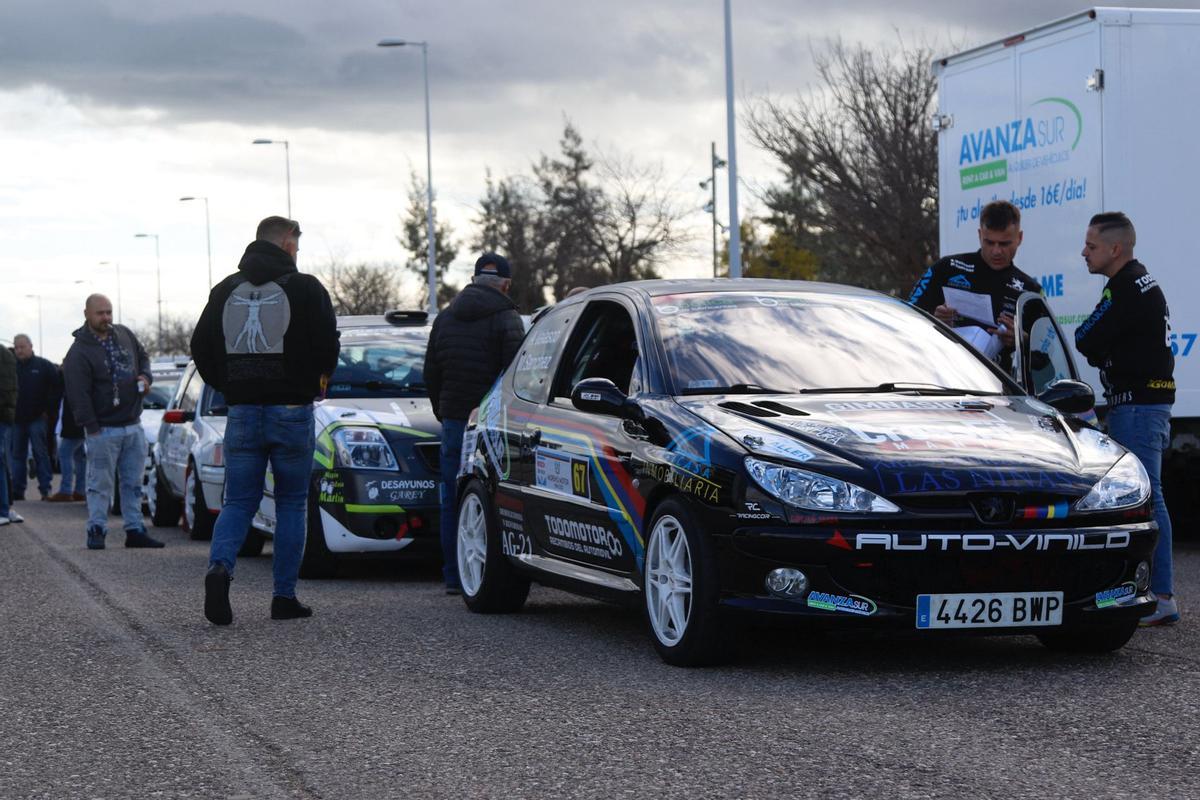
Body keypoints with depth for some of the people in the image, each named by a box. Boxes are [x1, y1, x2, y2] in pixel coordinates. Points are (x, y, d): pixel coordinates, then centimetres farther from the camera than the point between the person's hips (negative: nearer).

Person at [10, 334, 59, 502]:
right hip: (17, 419, 3)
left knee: (41, 454, -2)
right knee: (18, 456, 7)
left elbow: (56, 387, -3)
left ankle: (45, 489, -1)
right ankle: (17, 490, 11)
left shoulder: (43, 366, -2)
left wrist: (49, 408, -6)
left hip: (37, 418, -3)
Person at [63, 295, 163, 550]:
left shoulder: (124, 335, 8)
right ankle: (96, 531, 3)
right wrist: (92, 427, -19)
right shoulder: (79, 352, -12)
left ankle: (135, 531, 15)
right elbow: (78, 395, -15)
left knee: (133, 482, 10)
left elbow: (143, 356, 26)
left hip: (133, 426, 6)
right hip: (104, 430, -6)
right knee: (100, 483, -3)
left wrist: (145, 376, 4)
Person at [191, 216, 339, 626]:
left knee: (238, 502, 7)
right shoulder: (305, 288, -6)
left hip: (242, 412, 3)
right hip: (291, 410, -3)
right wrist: (314, 380, 12)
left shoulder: (226, 289, 7)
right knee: (291, 504, 7)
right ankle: (285, 597, 5)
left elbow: (201, 347, 6)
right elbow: (327, 347, -9)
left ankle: (220, 566, -21)